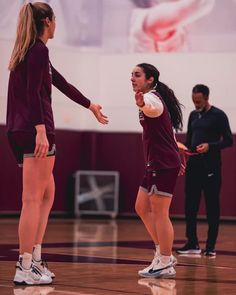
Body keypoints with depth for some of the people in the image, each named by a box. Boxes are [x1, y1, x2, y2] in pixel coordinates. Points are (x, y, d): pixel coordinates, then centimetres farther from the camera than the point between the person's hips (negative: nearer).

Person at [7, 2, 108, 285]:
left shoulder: (28, 51, 22)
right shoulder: (39, 50, -7)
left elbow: (61, 83, 32)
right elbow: (33, 93, -19)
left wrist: (90, 105, 42)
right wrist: (40, 131, -25)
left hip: (21, 131, 10)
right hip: (34, 130, -10)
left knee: (47, 194, 15)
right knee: (33, 199, -8)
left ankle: (34, 259, 13)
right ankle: (25, 268, -8)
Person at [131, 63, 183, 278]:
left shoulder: (152, 97, -13)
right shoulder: (150, 99, 19)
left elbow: (151, 108, -42)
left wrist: (142, 105, -64)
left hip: (164, 165, -10)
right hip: (156, 164, 10)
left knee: (159, 213, -7)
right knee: (142, 208, 13)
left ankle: (165, 264, -1)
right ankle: (165, 256, 18)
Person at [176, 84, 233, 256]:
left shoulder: (218, 115, -4)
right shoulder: (193, 115, 13)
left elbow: (228, 140, -7)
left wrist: (210, 146, -22)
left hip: (211, 166, -6)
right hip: (193, 165, 6)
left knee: (212, 206, 0)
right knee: (190, 205, 3)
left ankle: (211, 246, 5)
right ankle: (192, 244, 10)